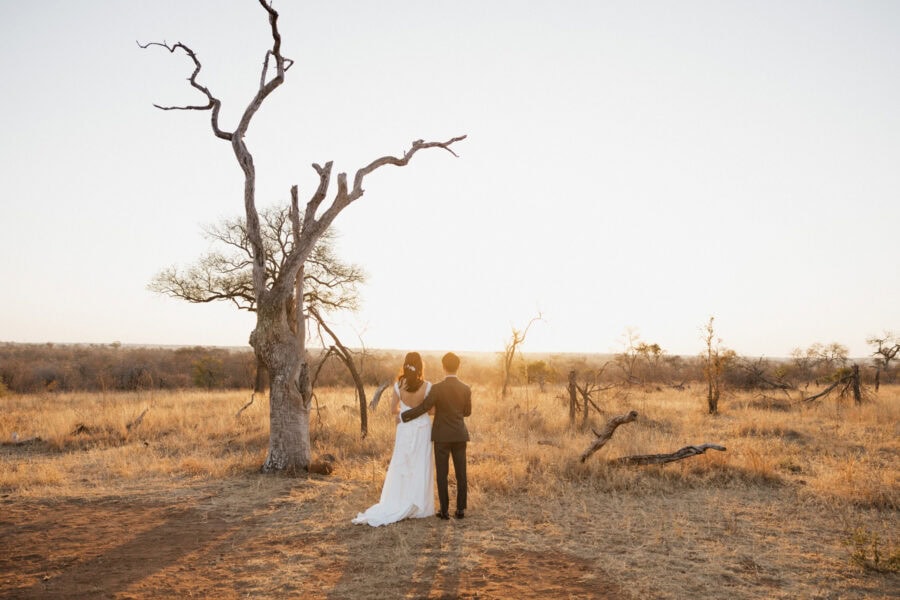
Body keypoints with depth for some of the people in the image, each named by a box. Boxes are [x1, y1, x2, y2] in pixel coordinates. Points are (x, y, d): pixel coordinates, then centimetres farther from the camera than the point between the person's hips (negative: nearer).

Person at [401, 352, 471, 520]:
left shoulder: (437, 388, -15)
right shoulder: (466, 389, -2)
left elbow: (422, 408, -13)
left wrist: (402, 416, 0)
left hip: (442, 436, -3)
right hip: (459, 435, 3)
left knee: (442, 474, 5)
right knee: (461, 473, 8)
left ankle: (444, 510, 7)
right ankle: (460, 509, 10)